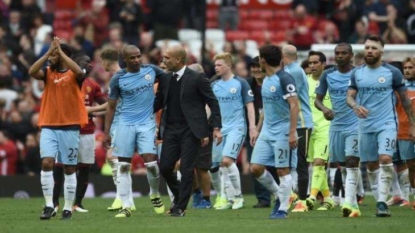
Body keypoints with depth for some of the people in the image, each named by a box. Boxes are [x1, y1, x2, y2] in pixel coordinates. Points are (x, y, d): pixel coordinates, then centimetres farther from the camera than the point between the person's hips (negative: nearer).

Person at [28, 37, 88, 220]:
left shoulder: (73, 74, -2)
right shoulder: (48, 73, 7)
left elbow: (79, 72, -26)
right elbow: (32, 71, -12)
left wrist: (60, 52, -21)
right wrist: (48, 52, -18)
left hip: (70, 127, -2)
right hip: (48, 127, 2)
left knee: (69, 169, 4)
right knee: (46, 163, -13)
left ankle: (68, 208, 11)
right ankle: (49, 205, -9)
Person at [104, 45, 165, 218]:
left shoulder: (151, 70, 1)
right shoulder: (118, 79, -3)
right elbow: (111, 107, 4)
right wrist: (106, 132, 0)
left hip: (147, 124, 0)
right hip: (125, 124, 0)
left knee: (151, 162, -10)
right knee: (124, 166, -1)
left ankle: (155, 194, 18)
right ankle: (126, 206, 4)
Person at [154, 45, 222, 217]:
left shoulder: (197, 78, -7)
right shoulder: (165, 79, 8)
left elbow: (213, 102, -4)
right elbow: (159, 102, 16)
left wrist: (216, 128, -9)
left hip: (190, 130, -5)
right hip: (171, 130, 5)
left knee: (186, 169, -4)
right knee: (165, 167, 1)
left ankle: (180, 207, 4)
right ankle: (179, 196, 27)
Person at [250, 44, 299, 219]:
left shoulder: (284, 79, -14)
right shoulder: (266, 80, 13)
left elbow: (294, 106, -18)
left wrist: (292, 132, -23)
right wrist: (257, 129, 21)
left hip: (282, 132, -9)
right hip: (267, 131, 9)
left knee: (283, 170, -3)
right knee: (256, 168, 2)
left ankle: (283, 208, 5)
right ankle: (279, 195, 20)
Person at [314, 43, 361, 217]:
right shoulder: (328, 75, 7)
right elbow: (318, 99, 11)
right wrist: (324, 108, -10)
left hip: (356, 125, -4)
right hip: (336, 125, 4)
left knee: (352, 162, -18)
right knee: (343, 165, 7)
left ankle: (349, 203, -24)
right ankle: (354, 204, 16)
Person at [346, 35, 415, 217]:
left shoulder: (392, 72, -3)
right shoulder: (357, 73, 6)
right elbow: (349, 96, 2)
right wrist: (355, 106, -22)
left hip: (387, 124, -4)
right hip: (366, 125, 4)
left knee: (385, 159, -20)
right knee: (371, 165, 9)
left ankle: (382, 202, -19)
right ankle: (378, 199, 22)